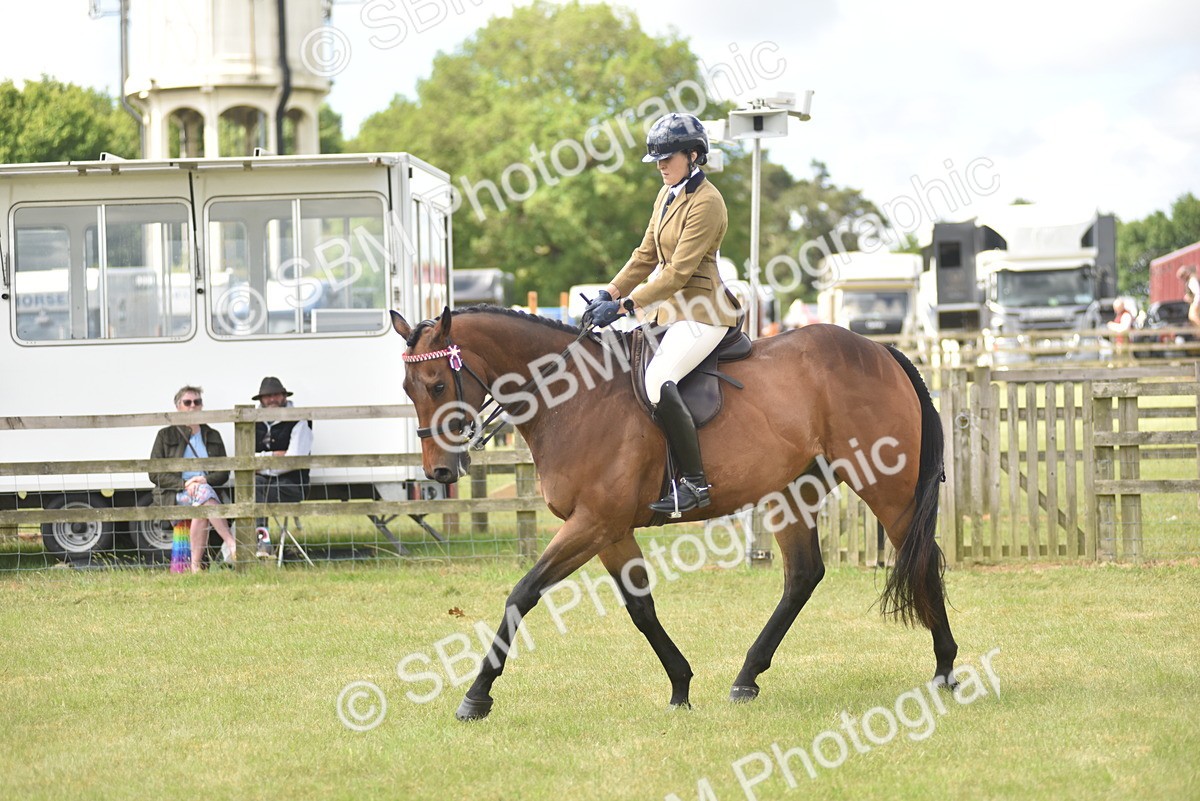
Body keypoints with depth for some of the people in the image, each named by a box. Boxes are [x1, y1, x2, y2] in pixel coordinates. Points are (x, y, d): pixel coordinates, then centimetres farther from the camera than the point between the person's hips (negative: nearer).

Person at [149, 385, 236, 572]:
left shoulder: (213, 436, 20)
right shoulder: (166, 435, 11)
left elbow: (223, 473, 13)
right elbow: (155, 474, 2)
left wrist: (205, 480, -11)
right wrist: (184, 484, -13)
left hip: (206, 489, 2)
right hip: (173, 495, -2)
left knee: (201, 508, -37)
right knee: (203, 493, -37)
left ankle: (196, 565, -41)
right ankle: (231, 543, -48)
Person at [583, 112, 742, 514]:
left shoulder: (705, 202, -16)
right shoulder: (667, 195, 13)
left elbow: (679, 273, -20)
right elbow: (647, 255, 18)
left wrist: (624, 305, -22)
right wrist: (609, 293, 5)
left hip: (702, 313, -10)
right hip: (669, 309, 10)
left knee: (657, 381, -28)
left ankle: (694, 482, -22)